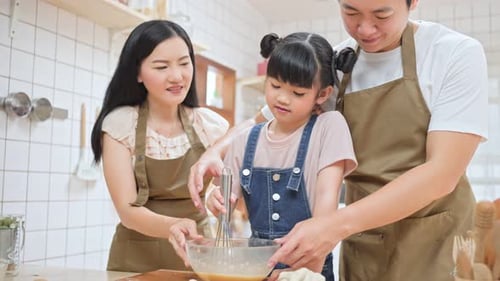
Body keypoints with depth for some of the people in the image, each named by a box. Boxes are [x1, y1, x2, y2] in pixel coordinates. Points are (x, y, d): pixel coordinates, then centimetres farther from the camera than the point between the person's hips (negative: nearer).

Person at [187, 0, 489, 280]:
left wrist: (337, 225, -30)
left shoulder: (458, 54, -12)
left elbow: (443, 173, -21)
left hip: (436, 244, -4)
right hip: (360, 242, 4)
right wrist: (218, 151, -12)